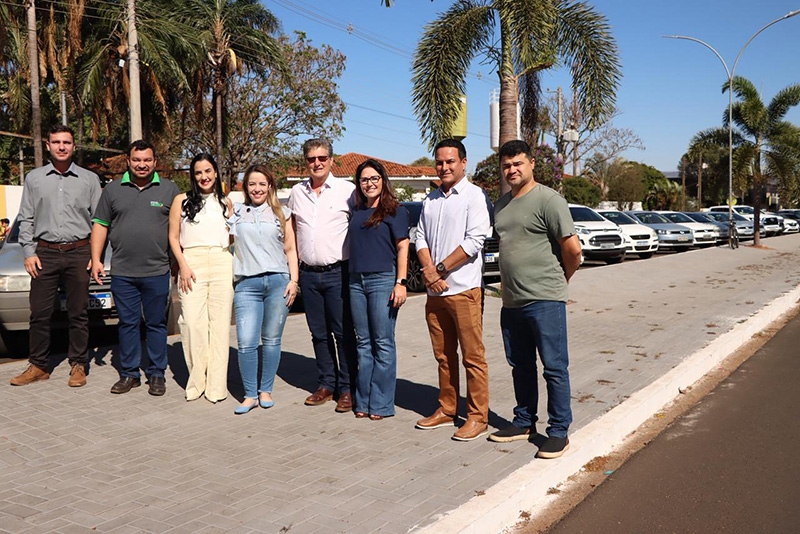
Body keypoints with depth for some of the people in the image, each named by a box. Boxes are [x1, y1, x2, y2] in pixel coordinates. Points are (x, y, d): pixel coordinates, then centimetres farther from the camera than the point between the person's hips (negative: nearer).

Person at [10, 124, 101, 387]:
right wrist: (29, 252, 1)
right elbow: (26, 219, 10)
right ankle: (39, 365, 13)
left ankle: (78, 365, 12)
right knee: (40, 313, 2)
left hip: (78, 254, -1)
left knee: (78, 313, 3)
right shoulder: (34, 178, 10)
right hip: (45, 253, 1)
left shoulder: (89, 179, 7)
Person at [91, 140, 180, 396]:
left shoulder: (169, 189, 4)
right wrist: (96, 259, 3)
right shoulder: (113, 189, 9)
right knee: (127, 323, 8)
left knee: (156, 324, 5)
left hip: (157, 271, -1)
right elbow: (100, 225, 11)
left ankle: (156, 374, 15)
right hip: (122, 272, 2)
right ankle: (129, 374, 18)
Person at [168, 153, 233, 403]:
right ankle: (196, 381, 2)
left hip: (222, 263, 2)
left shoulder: (226, 203, 17)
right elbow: (173, 237, 8)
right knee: (193, 322, -9)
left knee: (220, 323, -1)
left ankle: (216, 385, 4)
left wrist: (236, 266, 8)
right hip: (192, 262, -1)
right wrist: (183, 265, -5)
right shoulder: (182, 200, 11)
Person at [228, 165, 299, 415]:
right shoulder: (236, 212, 13)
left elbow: (290, 250, 11)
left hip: (278, 282, 0)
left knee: (272, 340, 5)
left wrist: (293, 281, 2)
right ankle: (250, 395, 5)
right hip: (247, 284, 0)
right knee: (246, 343, -8)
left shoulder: (281, 214, 13)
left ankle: (266, 390, 18)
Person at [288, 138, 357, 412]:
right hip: (308, 274, 4)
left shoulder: (347, 190, -4)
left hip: (338, 272, -4)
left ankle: (347, 388, 10)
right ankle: (326, 384, 23)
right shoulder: (297, 192, 9)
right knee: (319, 333, 12)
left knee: (344, 333, 0)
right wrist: (295, 262, 13)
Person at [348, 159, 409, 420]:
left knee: (383, 344, -1)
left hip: (383, 280, -6)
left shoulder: (395, 211, -1)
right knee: (363, 343, 9)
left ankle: (381, 404, 5)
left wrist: (400, 283, -14)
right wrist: (351, 276, 10)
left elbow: (403, 247, -6)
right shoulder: (357, 212, 15)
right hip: (356, 281, 6)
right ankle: (363, 401, 16)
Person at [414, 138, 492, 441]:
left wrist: (440, 269, -11)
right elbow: (420, 238, 12)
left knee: (472, 356, -1)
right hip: (434, 291, 6)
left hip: (464, 288, -6)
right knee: (443, 356, 13)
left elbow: (474, 241, -12)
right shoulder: (431, 200, 17)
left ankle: (478, 417, 7)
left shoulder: (473, 195, -3)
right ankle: (446, 411, 24)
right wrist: (429, 272, -5)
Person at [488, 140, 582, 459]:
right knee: (521, 366, 17)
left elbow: (573, 249, -11)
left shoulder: (548, 200, -9)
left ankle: (558, 432, 8)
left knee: (555, 367, -1)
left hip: (544, 300, -8)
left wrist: (559, 279, 2)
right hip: (511, 301, 8)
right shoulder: (502, 204, 15)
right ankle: (524, 422, 30)